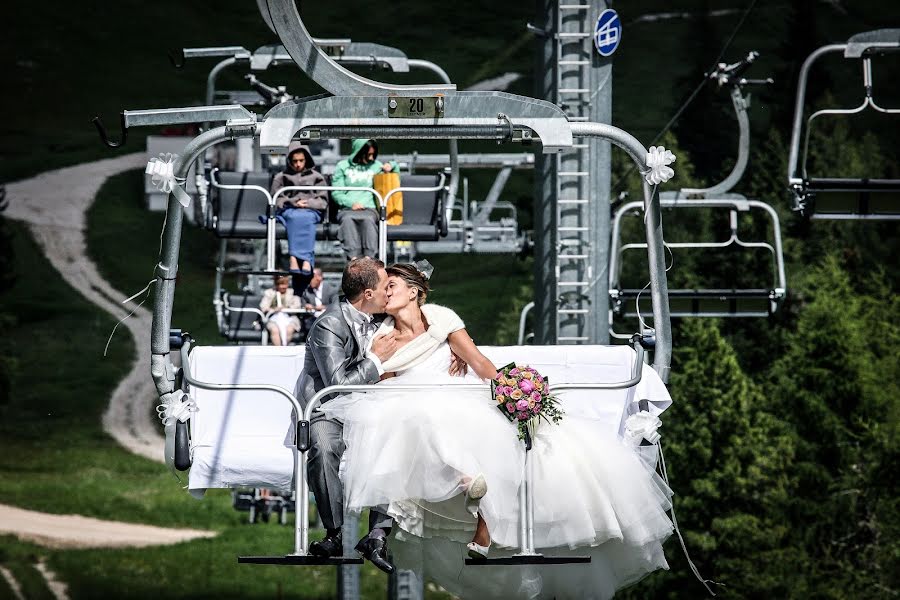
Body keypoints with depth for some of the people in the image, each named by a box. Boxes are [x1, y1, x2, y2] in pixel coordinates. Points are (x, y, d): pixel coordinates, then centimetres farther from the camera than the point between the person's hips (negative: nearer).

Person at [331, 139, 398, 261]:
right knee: (348, 219, -37)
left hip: (369, 209, 1)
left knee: (368, 219, -36)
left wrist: (391, 166, 10)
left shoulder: (376, 166, 20)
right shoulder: (343, 166, 14)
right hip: (347, 209, -1)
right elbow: (336, 193, 7)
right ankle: (353, 257, -51)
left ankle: (369, 257, -49)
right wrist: (351, 203, -11)